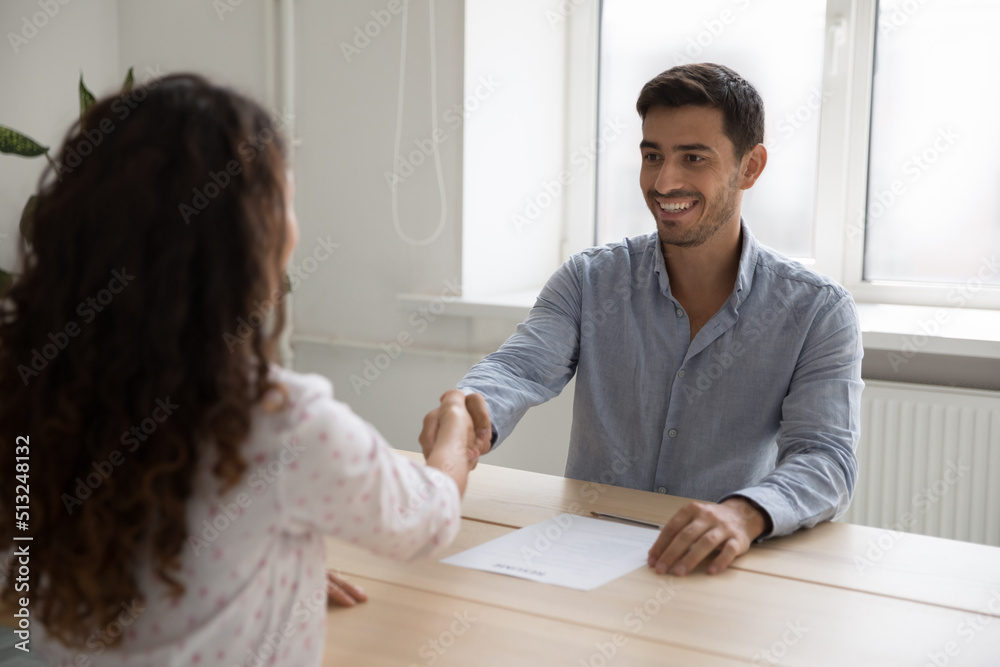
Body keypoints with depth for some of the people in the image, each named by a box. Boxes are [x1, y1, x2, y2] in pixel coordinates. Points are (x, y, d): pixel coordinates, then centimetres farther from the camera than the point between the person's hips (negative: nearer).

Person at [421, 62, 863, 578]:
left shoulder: (817, 311, -4)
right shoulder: (590, 281, 3)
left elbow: (826, 461, -15)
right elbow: (521, 366, -12)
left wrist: (744, 514, -37)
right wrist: (471, 413, -37)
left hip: (719, 572, 1)